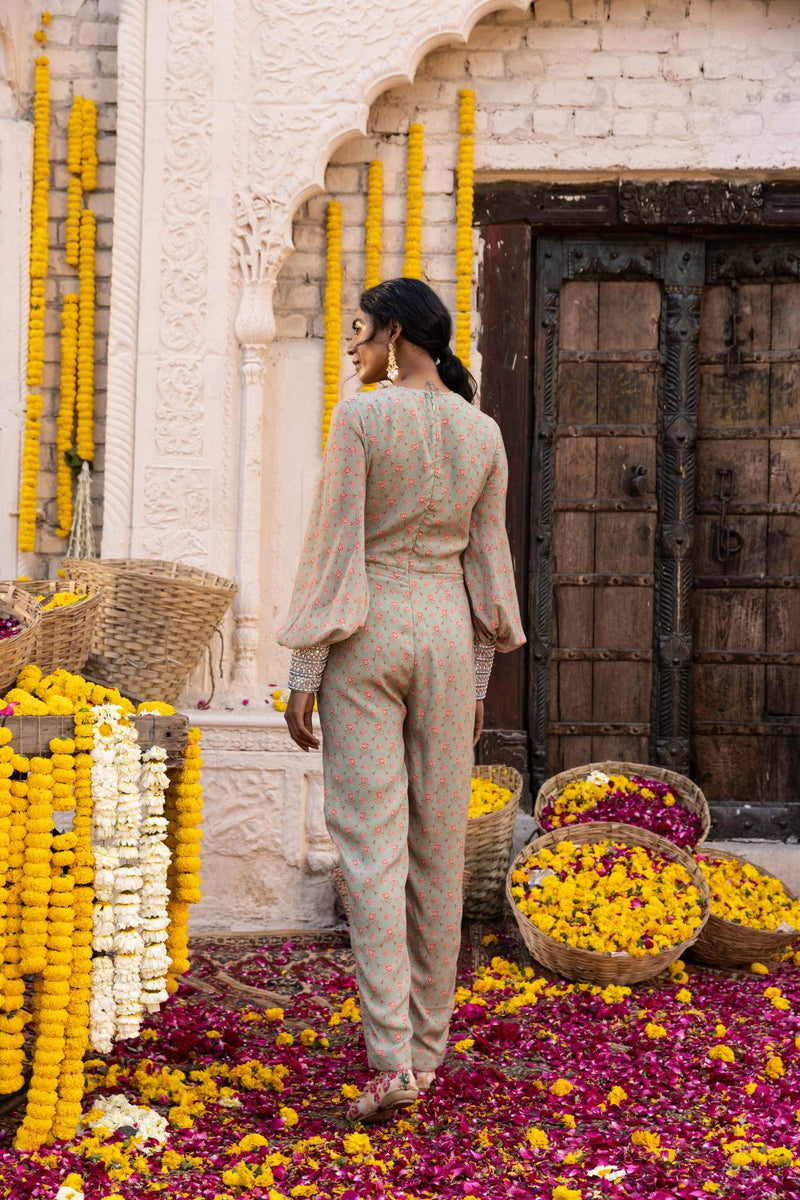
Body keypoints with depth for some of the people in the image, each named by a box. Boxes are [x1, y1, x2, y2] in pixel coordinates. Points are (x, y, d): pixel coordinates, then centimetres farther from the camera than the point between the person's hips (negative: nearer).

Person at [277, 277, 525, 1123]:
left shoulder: (361, 418, -10)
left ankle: (392, 1060, -12)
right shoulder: (483, 435, 4)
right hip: (446, 639, 4)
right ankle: (427, 1044, 20)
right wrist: (478, 679, 15)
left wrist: (303, 673, -7)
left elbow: (333, 549, -12)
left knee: (370, 841, -4)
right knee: (439, 842, 11)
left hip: (365, 639, -4)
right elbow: (486, 563, 7)